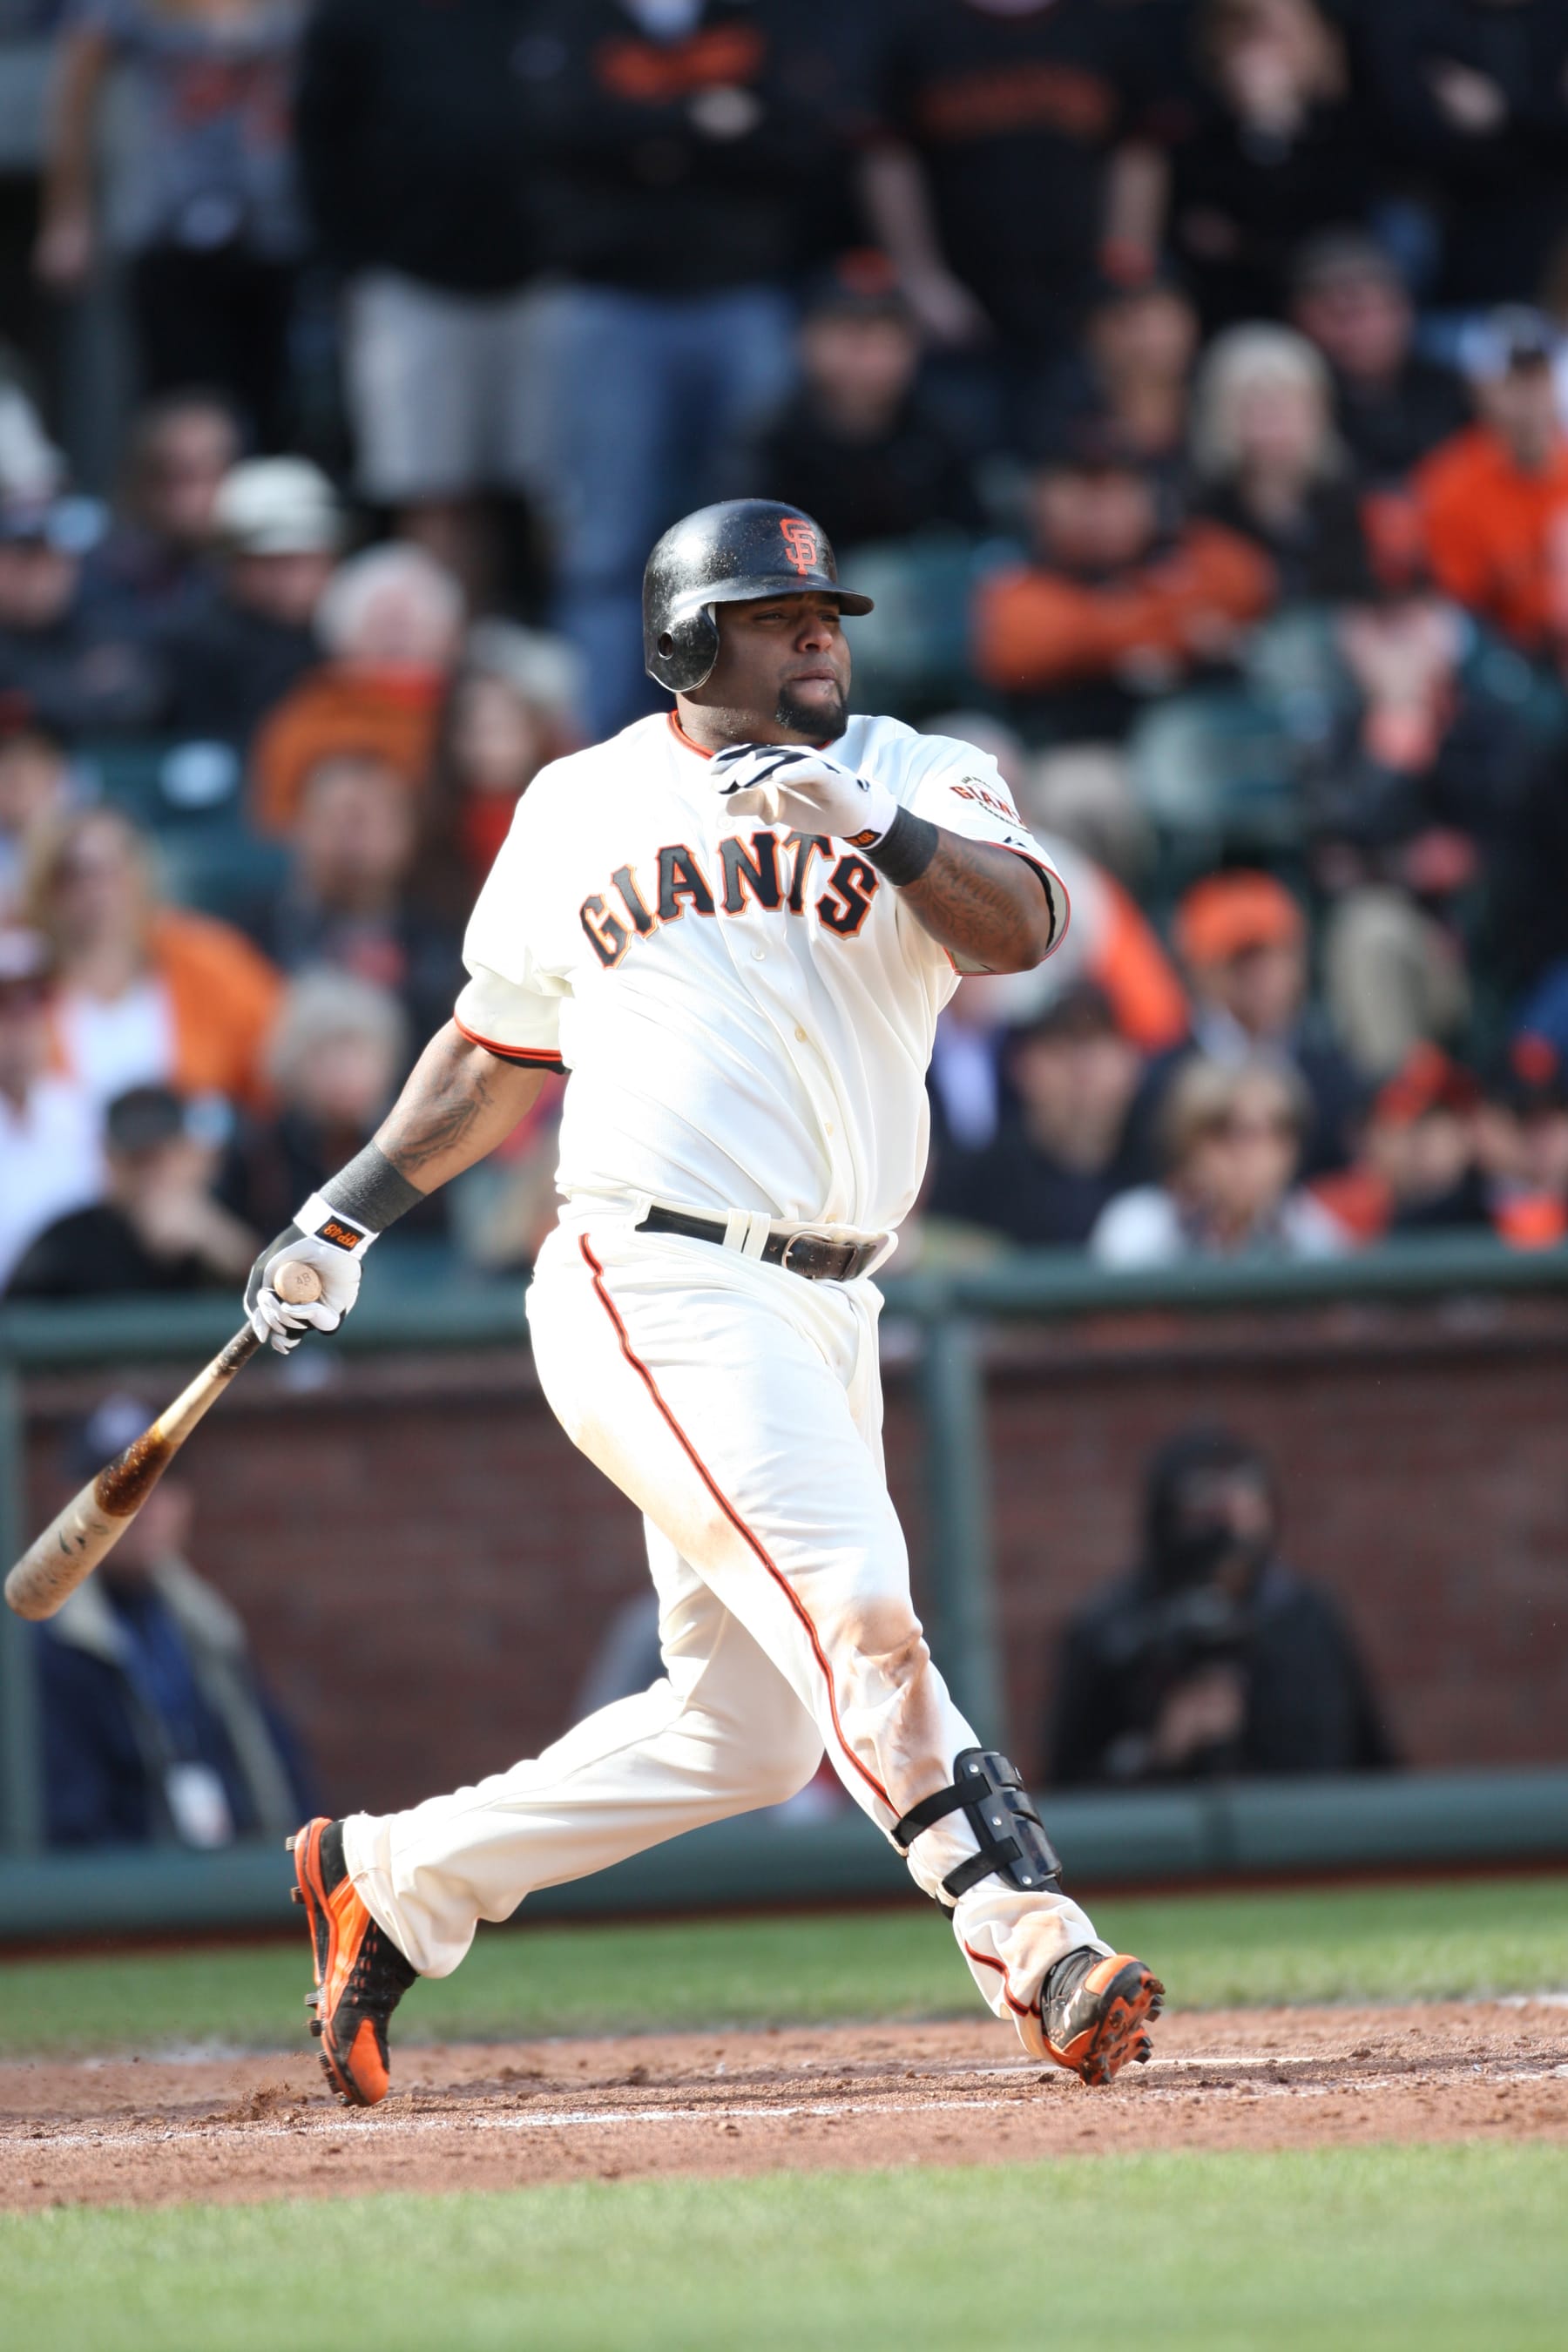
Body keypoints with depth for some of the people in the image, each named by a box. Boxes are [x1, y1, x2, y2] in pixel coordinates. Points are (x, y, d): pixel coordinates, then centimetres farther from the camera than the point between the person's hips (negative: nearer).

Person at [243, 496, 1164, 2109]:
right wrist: (350, 1213, 18)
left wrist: (872, 824, -29)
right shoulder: (577, 810, 9)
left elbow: (1020, 928, -13)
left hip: (822, 1311, 4)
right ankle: (1033, 1951, -23)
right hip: (653, 1290, -4)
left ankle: (392, 1883, 24)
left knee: (747, 1727, 8)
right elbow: (502, 1046, 22)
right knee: (851, 1601, -22)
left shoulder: (922, 783, 8)